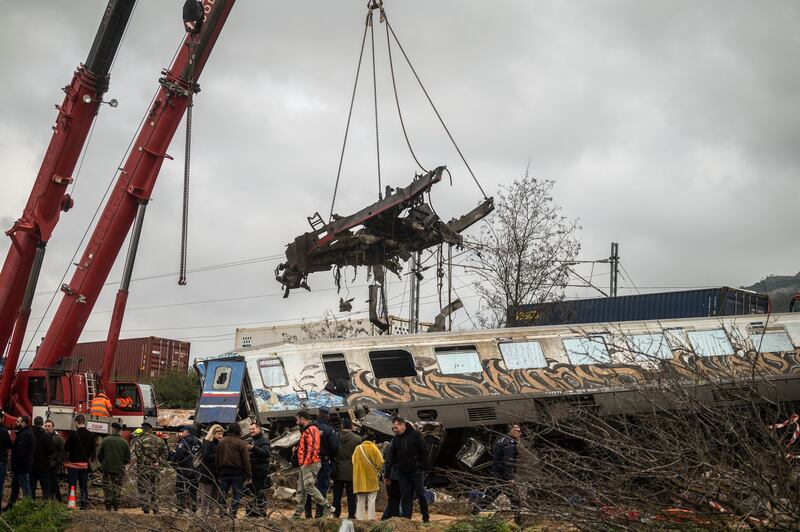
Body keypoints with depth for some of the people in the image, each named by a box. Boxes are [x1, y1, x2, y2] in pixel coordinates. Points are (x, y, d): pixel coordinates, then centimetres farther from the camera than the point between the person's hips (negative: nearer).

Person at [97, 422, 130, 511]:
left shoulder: (105, 440, -5)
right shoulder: (124, 442, -2)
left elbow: (99, 454, -1)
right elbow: (128, 457, 2)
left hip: (107, 468, -1)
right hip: (119, 469, 1)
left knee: (107, 487, 7)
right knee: (117, 487, 9)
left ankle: (108, 505, 2)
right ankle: (116, 506, 6)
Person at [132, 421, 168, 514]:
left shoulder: (140, 440, -8)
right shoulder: (159, 440, 8)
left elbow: (136, 454, -15)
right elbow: (165, 453, 7)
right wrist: (160, 462, 4)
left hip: (143, 468, -5)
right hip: (156, 468, 5)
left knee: (143, 489, 1)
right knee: (154, 487, 14)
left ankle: (145, 508, -3)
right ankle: (155, 508, 15)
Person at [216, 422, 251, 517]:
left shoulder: (221, 442, 8)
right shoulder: (241, 443, -8)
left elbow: (217, 459, 12)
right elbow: (246, 460, -10)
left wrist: (219, 472, 18)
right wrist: (249, 474, -6)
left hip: (224, 471, 5)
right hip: (237, 472, -5)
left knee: (222, 494, 12)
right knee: (237, 495, 0)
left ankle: (221, 513, 10)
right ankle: (232, 513, -9)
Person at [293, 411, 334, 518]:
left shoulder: (311, 430, -12)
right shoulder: (305, 430, 23)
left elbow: (312, 446, -24)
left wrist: (307, 461, -27)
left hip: (310, 464, -11)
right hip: (304, 465, 11)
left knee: (309, 486, -16)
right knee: (301, 489, 11)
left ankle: (327, 507, -12)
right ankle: (298, 512, 15)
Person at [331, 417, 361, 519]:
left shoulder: (335, 437, -3)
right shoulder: (357, 439, -9)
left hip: (338, 471, 2)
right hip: (351, 471, -2)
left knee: (337, 495, 11)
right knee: (351, 495, 5)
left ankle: (336, 514, 12)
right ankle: (351, 515, 4)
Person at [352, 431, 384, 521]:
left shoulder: (357, 449, 4)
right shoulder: (373, 448, -7)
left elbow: (354, 462, 10)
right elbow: (380, 463, -9)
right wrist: (376, 470, 10)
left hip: (360, 478, 3)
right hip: (371, 478, -3)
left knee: (361, 500, 10)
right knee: (371, 500, 3)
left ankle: (360, 518, 7)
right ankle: (371, 518, -3)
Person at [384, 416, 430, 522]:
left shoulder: (415, 435, -6)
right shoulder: (395, 439, 6)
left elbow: (424, 451, -4)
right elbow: (391, 455, 13)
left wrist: (422, 466, -7)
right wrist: (395, 466, 0)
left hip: (416, 471, -4)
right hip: (402, 473, 4)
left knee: (420, 494, 2)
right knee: (405, 496, 5)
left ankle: (426, 517, 12)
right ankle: (406, 517, 9)